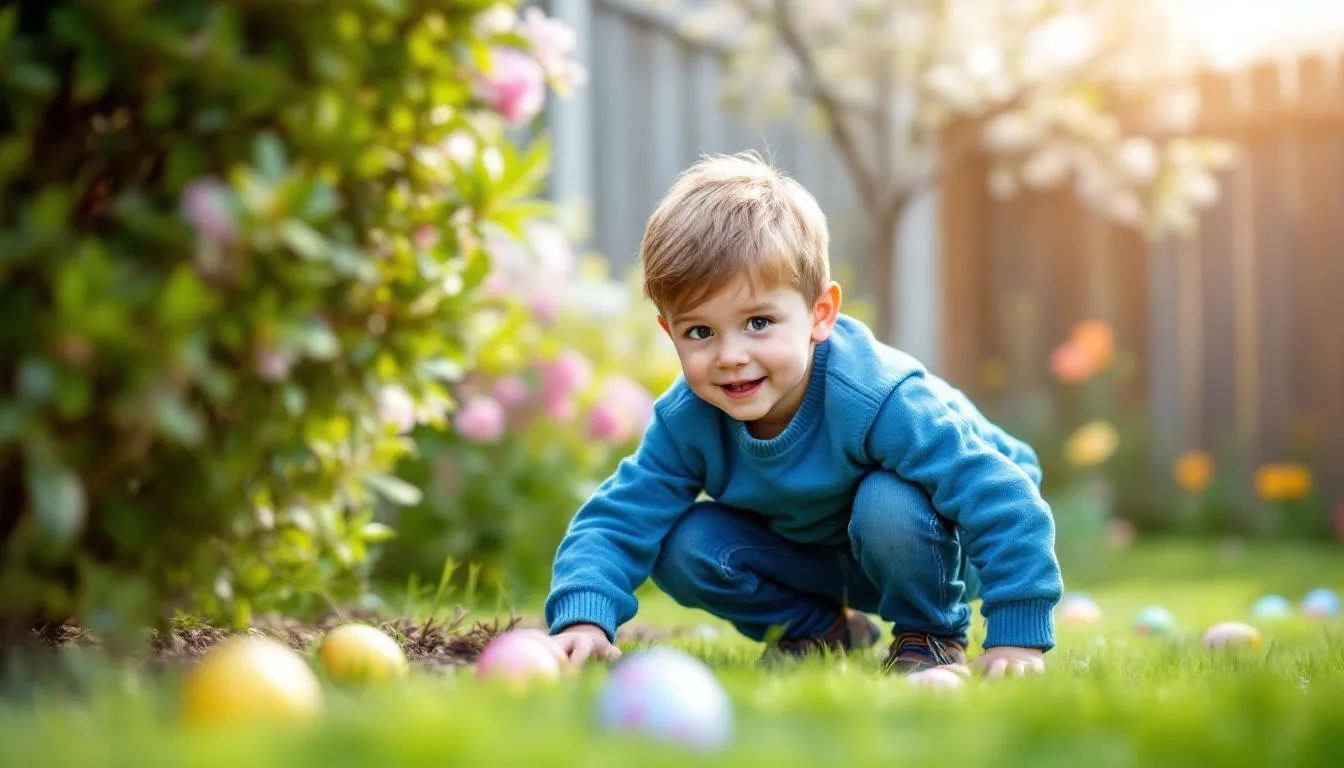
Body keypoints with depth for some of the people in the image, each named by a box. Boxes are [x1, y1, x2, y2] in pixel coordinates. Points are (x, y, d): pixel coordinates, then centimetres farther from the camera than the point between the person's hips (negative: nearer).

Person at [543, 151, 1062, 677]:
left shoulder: (877, 401, -39)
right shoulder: (686, 420, -23)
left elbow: (1004, 503, -38)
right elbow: (616, 518, -21)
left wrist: (1017, 636, -38)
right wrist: (583, 619, -41)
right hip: (811, 558, 5)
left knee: (888, 505, -37)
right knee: (682, 545, -17)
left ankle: (932, 634, -8)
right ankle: (820, 629, 7)